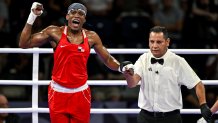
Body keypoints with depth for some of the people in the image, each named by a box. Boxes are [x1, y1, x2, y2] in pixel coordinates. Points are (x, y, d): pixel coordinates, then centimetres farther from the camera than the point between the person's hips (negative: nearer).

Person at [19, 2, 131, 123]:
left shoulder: (91, 37, 5)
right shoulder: (55, 33, -2)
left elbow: (108, 60, 13)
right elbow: (24, 44, -4)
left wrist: (122, 68, -8)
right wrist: (32, 17, -11)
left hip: (80, 94, 2)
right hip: (58, 93, -2)